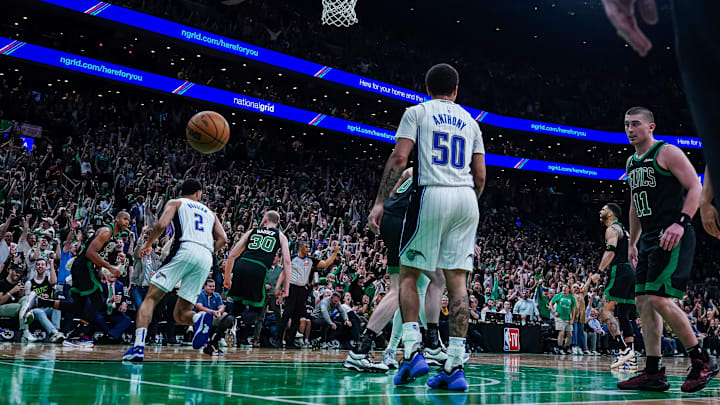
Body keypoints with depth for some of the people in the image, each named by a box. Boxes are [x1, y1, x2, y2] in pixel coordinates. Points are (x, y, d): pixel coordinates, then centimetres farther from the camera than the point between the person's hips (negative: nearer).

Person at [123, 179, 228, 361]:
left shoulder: (175, 203, 19)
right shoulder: (209, 212, 31)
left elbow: (161, 224, 0)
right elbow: (222, 239, 17)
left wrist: (148, 243, 15)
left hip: (184, 250, -4)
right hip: (206, 259, 4)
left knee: (150, 298, -2)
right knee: (180, 314, 9)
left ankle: (138, 346, -21)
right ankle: (201, 317, -25)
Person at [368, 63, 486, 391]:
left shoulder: (417, 112, 9)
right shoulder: (470, 121, 21)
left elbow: (399, 158, -4)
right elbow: (480, 176, 16)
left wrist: (379, 201, -3)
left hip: (431, 194, -4)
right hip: (467, 198, 4)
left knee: (408, 275, 7)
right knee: (456, 279, 2)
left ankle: (412, 351, -7)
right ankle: (455, 367, 0)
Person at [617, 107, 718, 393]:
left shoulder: (667, 153, -6)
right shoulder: (632, 163, 18)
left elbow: (696, 188, -13)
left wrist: (681, 222, -25)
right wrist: (632, 243, 22)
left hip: (672, 237, -9)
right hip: (649, 239, 9)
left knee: (658, 299, -16)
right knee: (643, 300, 3)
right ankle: (653, 373, 7)